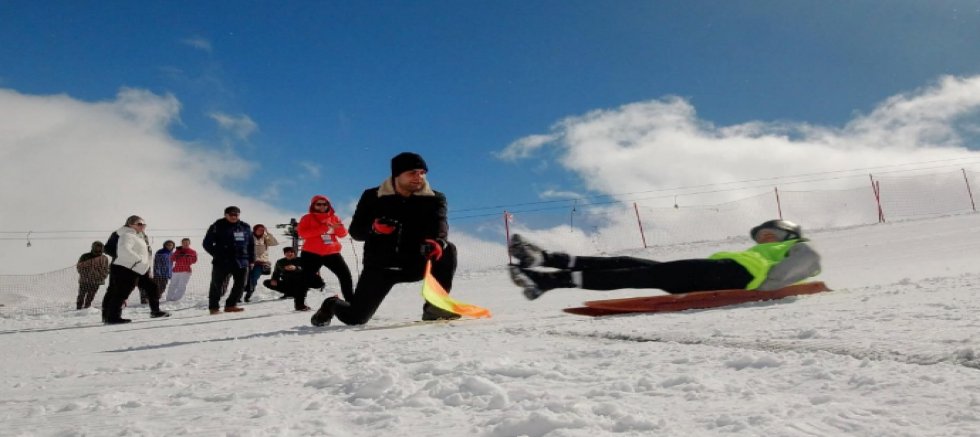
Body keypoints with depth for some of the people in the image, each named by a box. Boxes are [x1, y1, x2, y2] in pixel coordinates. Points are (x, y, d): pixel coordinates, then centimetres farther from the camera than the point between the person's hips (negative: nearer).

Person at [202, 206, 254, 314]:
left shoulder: (245, 227, 10)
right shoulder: (217, 226, -1)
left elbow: (251, 245, 16)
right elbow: (207, 243, -1)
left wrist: (251, 260, 10)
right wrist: (217, 255, -10)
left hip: (241, 262, 4)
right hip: (222, 262, -4)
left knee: (240, 284, 5)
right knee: (217, 284, 0)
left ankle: (231, 305, 17)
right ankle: (214, 307, 9)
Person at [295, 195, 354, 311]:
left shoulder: (334, 217, 11)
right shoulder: (308, 218, 1)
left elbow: (343, 234, 9)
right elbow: (302, 233, -14)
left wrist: (339, 227, -15)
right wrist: (322, 228, -21)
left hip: (332, 253, 3)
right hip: (312, 254, -3)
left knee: (346, 275, 1)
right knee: (307, 278, -3)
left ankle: (350, 300, 12)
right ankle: (300, 304, 6)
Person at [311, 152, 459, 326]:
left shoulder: (435, 199, -2)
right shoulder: (372, 197, -3)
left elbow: (439, 224, -19)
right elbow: (355, 231, -3)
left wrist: (437, 241, -44)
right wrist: (374, 228, -27)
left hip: (416, 263, 1)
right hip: (380, 265, -1)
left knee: (447, 250, -27)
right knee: (354, 318, -5)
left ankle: (435, 306, -17)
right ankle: (332, 304, 32)